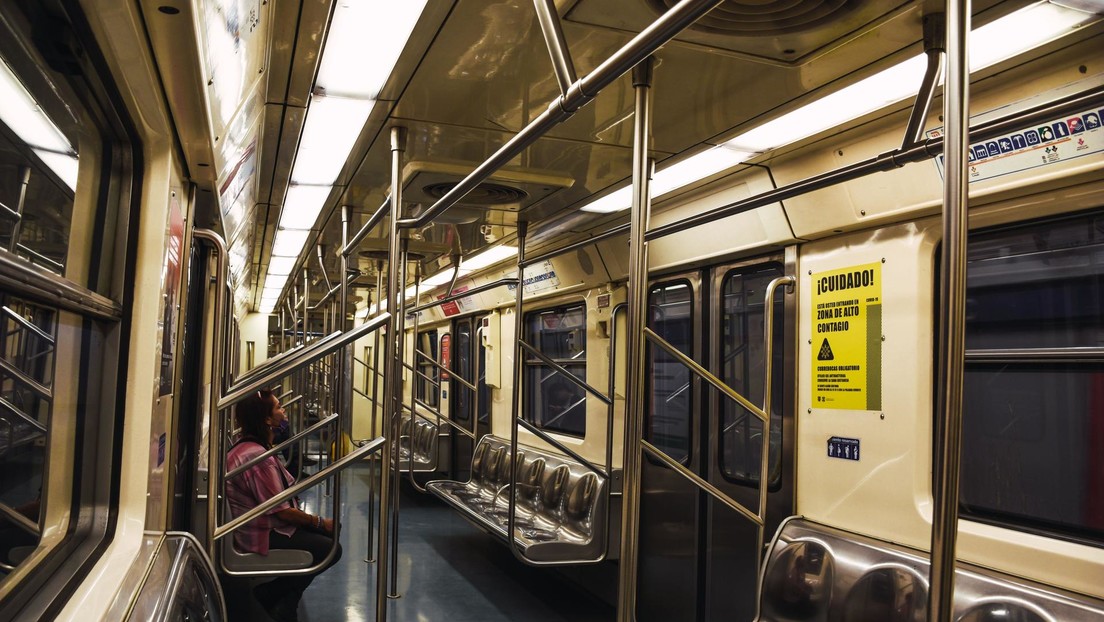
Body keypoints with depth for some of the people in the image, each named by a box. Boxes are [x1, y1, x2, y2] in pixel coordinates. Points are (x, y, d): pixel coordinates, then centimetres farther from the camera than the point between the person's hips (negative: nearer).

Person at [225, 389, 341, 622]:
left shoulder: (245, 444, 5)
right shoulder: (257, 456, -28)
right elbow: (281, 510, -24)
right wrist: (320, 522, -13)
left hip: (261, 522, 11)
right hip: (263, 533, -11)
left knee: (329, 533, 12)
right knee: (331, 549, -10)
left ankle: (284, 601, 14)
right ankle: (270, 594, 7)